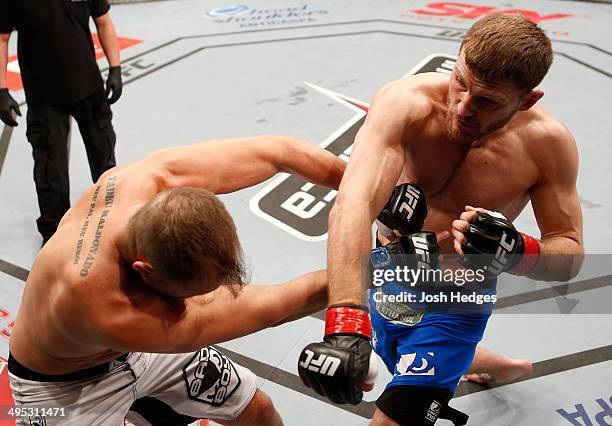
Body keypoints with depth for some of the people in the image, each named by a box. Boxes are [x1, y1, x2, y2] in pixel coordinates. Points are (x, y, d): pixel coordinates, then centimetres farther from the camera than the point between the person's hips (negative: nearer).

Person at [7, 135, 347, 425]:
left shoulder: (147, 178, -35)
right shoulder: (115, 318, -46)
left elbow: (276, 152, -23)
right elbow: (267, 309, -36)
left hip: (137, 347, 6)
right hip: (64, 389, -5)